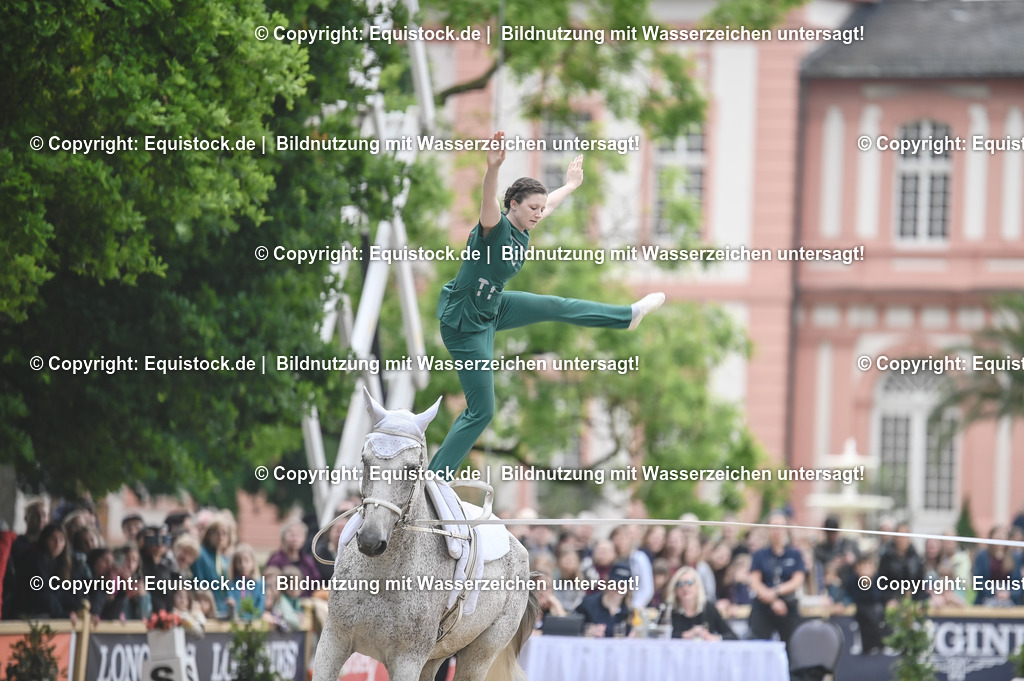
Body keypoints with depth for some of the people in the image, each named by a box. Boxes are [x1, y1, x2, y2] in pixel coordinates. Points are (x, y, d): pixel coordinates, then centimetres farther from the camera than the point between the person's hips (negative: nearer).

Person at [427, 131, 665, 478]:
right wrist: (493, 168, -73)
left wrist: (571, 184, 39)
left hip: (492, 308, 9)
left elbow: (549, 203, 21)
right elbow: (488, 202, -53)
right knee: (481, 411, -6)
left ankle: (629, 315, 53)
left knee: (555, 307, 27)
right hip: (466, 323, -9)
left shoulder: (522, 229, -3)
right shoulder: (495, 228, -28)